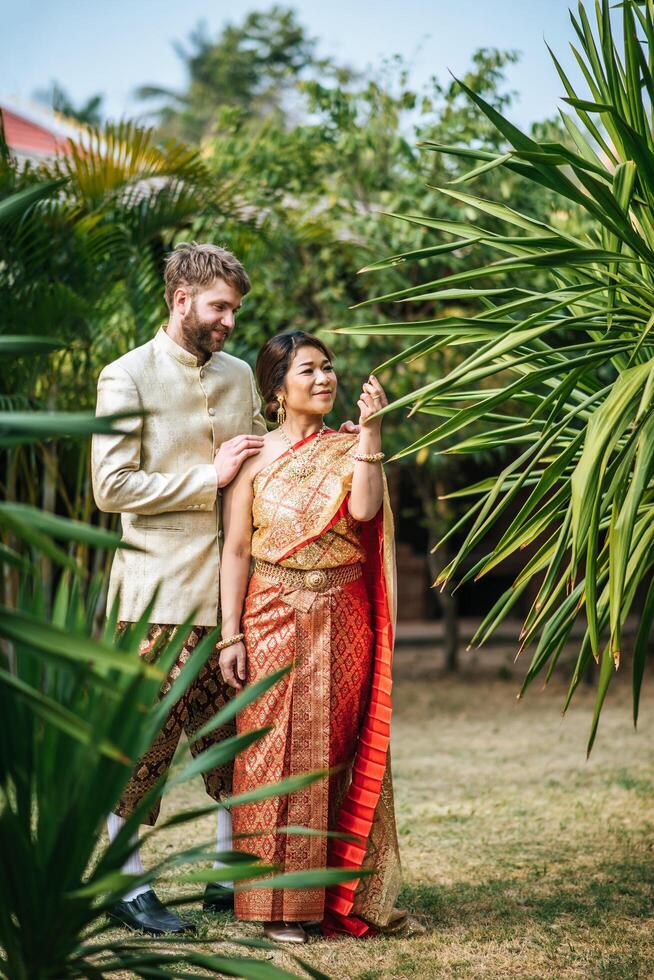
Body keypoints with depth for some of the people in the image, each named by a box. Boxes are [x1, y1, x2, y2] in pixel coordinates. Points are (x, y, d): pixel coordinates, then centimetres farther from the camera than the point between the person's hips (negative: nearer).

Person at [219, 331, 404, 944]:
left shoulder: (348, 448, 7)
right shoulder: (254, 456, 2)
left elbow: (364, 510, -13)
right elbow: (235, 549, -1)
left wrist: (369, 432, -16)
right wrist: (230, 635, -6)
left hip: (341, 620, 2)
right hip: (274, 618, -1)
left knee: (340, 750, 5)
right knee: (275, 754, -1)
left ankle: (341, 892, 16)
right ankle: (279, 902, 8)